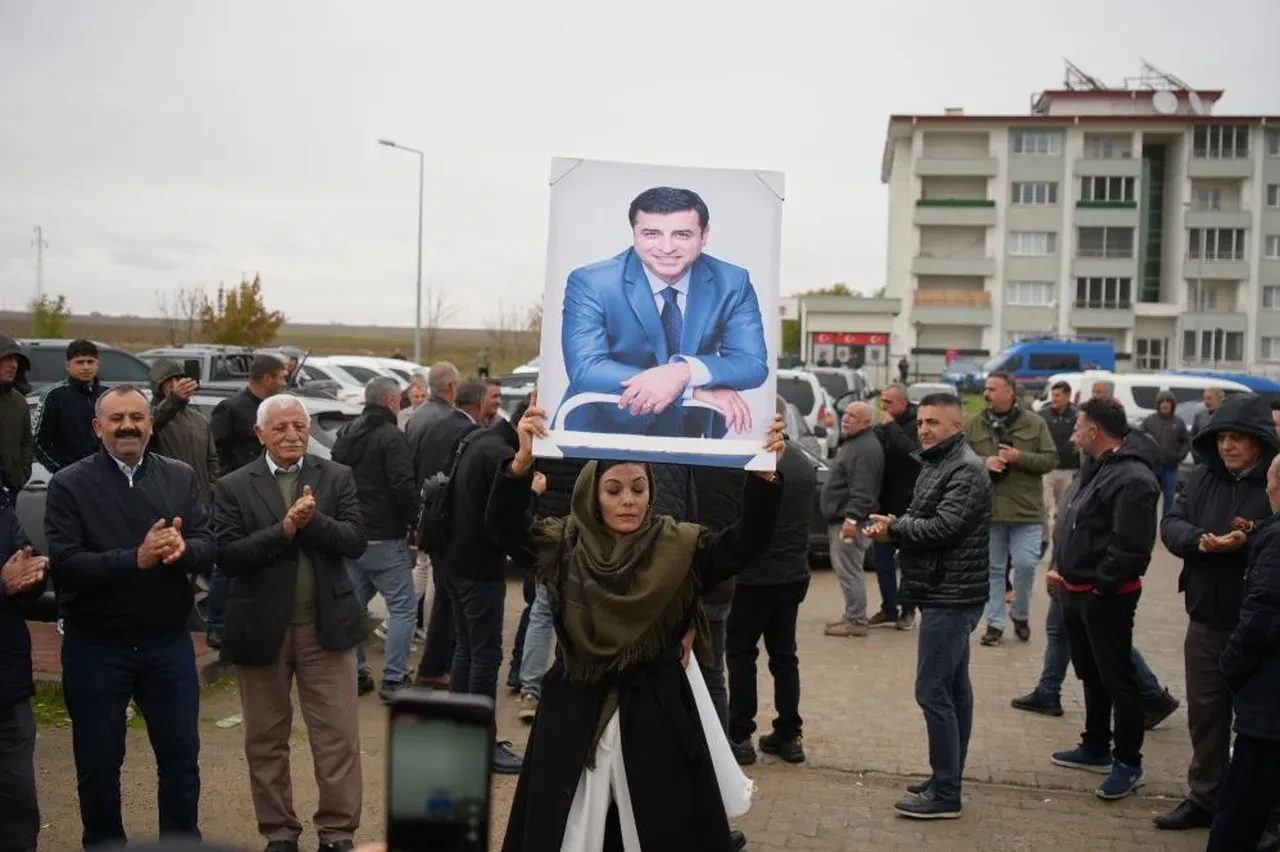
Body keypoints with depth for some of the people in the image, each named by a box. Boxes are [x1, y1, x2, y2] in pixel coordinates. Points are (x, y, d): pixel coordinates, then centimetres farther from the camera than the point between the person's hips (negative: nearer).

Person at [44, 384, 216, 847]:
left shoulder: (181, 477, 3)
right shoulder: (69, 484, -6)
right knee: (98, 765, 10)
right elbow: (63, 564, -15)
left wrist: (182, 549, -26)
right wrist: (135, 559, -26)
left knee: (181, 757, 11)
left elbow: (210, 548, -4)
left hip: (169, 642, 2)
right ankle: (104, 843, 29)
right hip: (95, 647, -2)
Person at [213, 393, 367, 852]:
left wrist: (313, 520, -21)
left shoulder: (337, 477, 3)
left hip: (326, 625, 0)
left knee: (339, 736, 3)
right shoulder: (234, 487, -1)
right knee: (265, 741, 11)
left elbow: (355, 542, -6)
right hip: (262, 629, 0)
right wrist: (284, 529, -20)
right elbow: (227, 556, -11)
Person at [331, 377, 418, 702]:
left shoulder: (345, 435, 13)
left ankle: (354, 673, 18)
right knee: (401, 607, -2)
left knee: (352, 604, 14)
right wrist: (413, 520, -5)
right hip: (384, 538, -8)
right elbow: (403, 486, -20)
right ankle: (394, 679, -5)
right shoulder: (391, 437, -13)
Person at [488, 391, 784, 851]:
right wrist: (523, 460, -33)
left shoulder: (680, 548, -3)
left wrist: (765, 474, -33)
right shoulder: (564, 546, -1)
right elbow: (503, 527, -15)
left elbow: (748, 540, -16)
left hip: (657, 718, 0)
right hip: (574, 716, 1)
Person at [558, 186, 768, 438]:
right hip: (604, 431, -3)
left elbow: (753, 364, -11)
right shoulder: (590, 284, -13)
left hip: (693, 431, 4)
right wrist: (692, 389, -30)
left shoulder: (732, 282, -5)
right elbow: (585, 369, -23)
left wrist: (684, 372, -32)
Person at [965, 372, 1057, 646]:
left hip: (1026, 510, -1)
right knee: (993, 569, 7)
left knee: (1026, 565, -4)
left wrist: (1019, 457, -16)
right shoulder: (973, 425, 4)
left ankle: (1020, 615, 21)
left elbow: (1050, 460, -1)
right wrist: (983, 462, -18)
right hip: (987, 509, 1)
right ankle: (994, 623, 16)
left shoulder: (1035, 424, 1)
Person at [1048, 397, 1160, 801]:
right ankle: (1096, 748, 34)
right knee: (1091, 674, 20)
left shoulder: (1133, 479, -21)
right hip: (1078, 591, 10)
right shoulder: (1097, 468, 12)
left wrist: (1099, 586, -18)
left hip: (1107, 597, -10)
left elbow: (1131, 548, -25)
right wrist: (1060, 568, 10)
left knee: (1116, 679, 0)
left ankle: (1128, 762, 11)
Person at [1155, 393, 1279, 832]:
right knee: (1205, 714, 17)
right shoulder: (1204, 476, 5)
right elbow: (1171, 523, 2)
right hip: (1206, 620, 6)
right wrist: (1199, 540, -18)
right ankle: (1205, 797, 32)